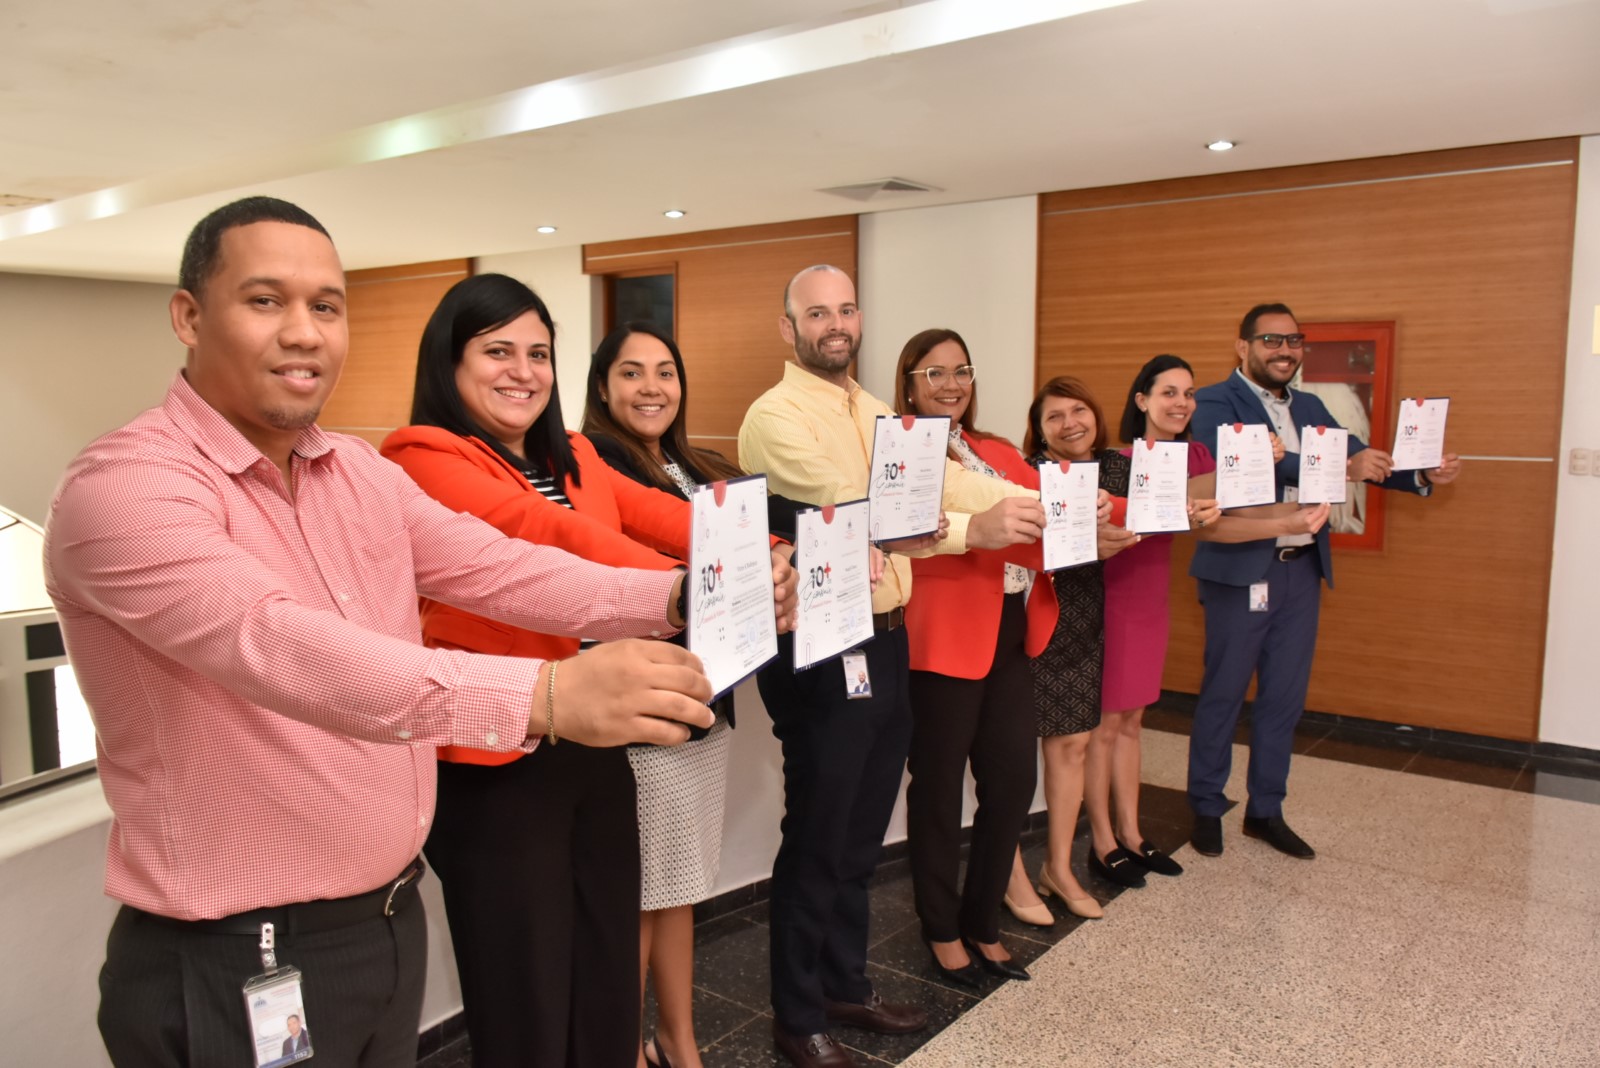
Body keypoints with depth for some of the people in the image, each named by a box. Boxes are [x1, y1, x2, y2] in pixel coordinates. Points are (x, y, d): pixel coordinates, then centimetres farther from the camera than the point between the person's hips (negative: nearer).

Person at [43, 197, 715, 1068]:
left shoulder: (360, 471, 5)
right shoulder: (125, 484, -20)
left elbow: (492, 569, -4)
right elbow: (279, 645, -35)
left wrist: (674, 597, -19)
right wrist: (545, 695, -46)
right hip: (235, 965, -7)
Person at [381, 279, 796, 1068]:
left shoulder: (573, 460, 12)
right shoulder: (422, 461, -10)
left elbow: (667, 518, -3)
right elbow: (541, 530, -27)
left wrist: (764, 561, -21)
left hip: (596, 748, 7)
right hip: (497, 764, -6)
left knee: (608, 978, 18)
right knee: (525, 999, 8)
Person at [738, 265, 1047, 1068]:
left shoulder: (875, 413, 13)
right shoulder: (775, 417, -14)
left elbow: (945, 479, 2)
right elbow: (850, 514, -26)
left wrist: (1043, 503, -11)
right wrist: (971, 531, -33)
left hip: (885, 640, 8)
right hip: (821, 652, -8)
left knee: (862, 834, 19)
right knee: (816, 839, 6)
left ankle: (847, 986, 38)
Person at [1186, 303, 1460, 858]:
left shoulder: (1310, 407, 14)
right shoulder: (1215, 402, -8)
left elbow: (1360, 460, 8)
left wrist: (1424, 475, -9)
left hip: (1303, 571, 7)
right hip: (1241, 572, -6)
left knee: (1285, 696, 13)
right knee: (1222, 695, 5)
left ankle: (1266, 811, 27)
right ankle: (1206, 808, 20)